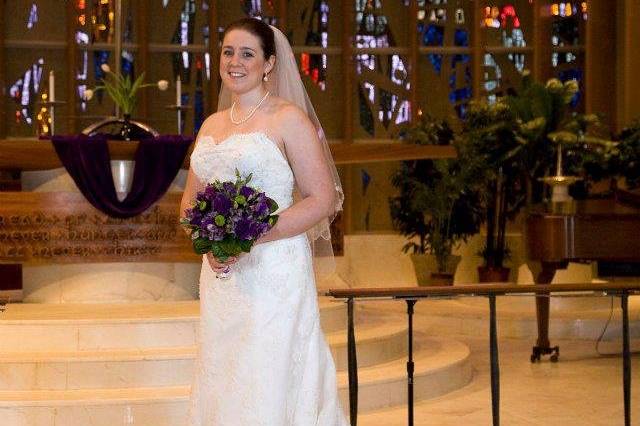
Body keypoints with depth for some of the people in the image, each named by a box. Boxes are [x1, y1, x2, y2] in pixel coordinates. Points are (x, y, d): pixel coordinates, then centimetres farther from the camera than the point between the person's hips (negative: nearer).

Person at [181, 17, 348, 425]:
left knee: (270, 387, -5)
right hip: (221, 275, 6)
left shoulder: (289, 119, -4)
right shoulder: (212, 125, 15)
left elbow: (322, 200, -10)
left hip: (274, 270, -6)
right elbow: (190, 200, 19)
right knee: (222, 382, 8)